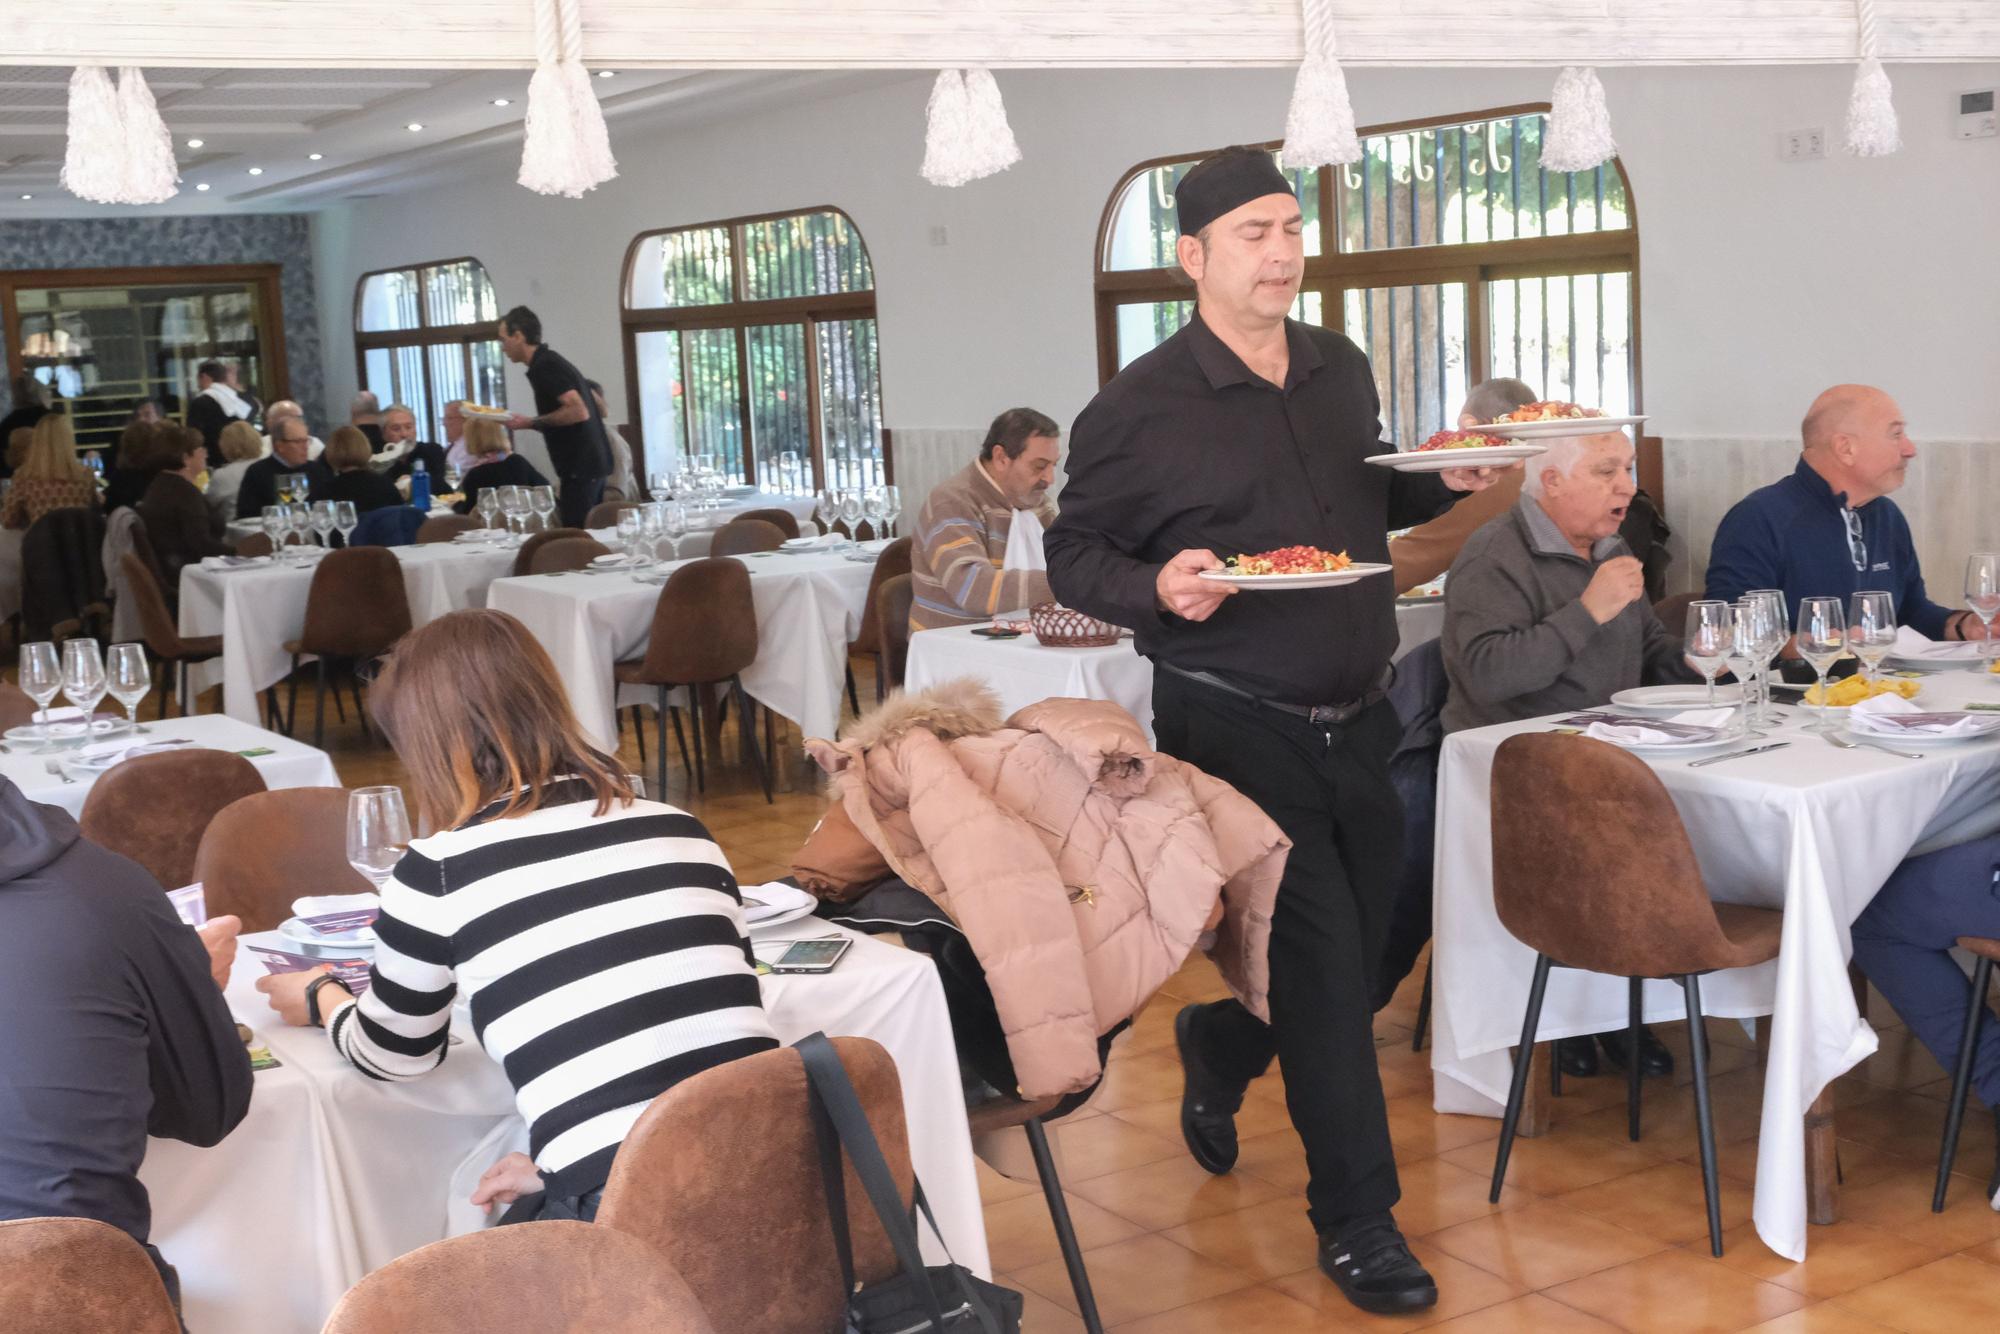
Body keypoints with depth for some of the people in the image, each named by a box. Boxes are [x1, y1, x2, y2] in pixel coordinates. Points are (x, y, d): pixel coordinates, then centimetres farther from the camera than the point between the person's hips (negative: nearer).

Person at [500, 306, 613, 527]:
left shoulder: (544, 366, -13)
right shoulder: (551, 360, 16)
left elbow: (578, 411, -23)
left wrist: (532, 423, -15)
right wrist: (530, 422, 18)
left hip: (580, 467, -10)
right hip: (590, 463, 10)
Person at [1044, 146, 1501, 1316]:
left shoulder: (1342, 369, 9)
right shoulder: (1139, 409, -10)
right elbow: (1073, 555, -4)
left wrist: (1444, 482, 2)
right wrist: (1157, 587, -24)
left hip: (1356, 718, 7)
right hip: (1236, 727, -6)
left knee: (1359, 944, 17)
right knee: (1323, 966, -5)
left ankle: (1213, 1059, 47)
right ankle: (1356, 1219, 12)